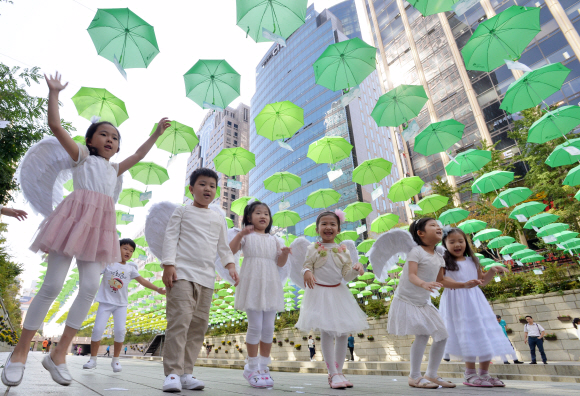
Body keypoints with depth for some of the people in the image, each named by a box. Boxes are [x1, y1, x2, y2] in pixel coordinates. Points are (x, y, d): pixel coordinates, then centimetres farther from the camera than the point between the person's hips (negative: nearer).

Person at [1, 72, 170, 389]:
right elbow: (56, 126, 4)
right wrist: (54, 92, 5)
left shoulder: (114, 169, 26)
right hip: (74, 218, -4)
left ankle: (59, 353, 1)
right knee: (52, 285, -7)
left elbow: (138, 155, 35)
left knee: (90, 287, -8)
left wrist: (156, 134, 40)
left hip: (100, 226, 5)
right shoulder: (82, 155, 14)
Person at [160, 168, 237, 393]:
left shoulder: (218, 219, 19)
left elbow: (223, 246, 19)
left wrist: (230, 265, 3)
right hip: (182, 273, -4)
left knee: (199, 325, 5)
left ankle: (186, 373, 14)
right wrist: (168, 265, -11)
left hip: (206, 278, 5)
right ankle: (172, 373, -4)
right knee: (180, 320, -13)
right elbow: (170, 237, 0)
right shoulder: (182, 212, 8)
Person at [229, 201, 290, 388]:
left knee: (268, 327, 7)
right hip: (252, 284, -4)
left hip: (270, 286, 4)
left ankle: (263, 366, 22)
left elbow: (280, 263, 13)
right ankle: (252, 367, 12)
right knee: (255, 326, -5)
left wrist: (285, 253, -8)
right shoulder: (247, 236, 5)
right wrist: (240, 234, -22)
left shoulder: (274, 240, 16)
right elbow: (231, 250, -9)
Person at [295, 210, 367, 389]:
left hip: (339, 293, 4)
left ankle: (338, 371, 23)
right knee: (327, 333, -5)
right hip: (319, 293, -4)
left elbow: (346, 275, 3)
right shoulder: (313, 249, -3)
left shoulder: (343, 250, 4)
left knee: (343, 333, 7)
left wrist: (356, 269, -17)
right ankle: (333, 374, 7)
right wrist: (307, 272, -28)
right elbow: (306, 266, -5)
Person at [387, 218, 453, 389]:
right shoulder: (416, 251, -15)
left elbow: (440, 279, 12)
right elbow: (411, 275, -25)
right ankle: (414, 377, 1)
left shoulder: (439, 257, 8)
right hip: (407, 300, -8)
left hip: (424, 303, 8)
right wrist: (424, 284, -44)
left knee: (442, 335, 7)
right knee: (423, 334, -17)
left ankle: (431, 374, 22)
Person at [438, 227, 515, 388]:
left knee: (486, 335, 5)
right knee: (469, 337, -10)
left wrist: (492, 271, 6)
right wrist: (463, 285, -28)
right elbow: (441, 280, -17)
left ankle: (484, 373, 18)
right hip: (457, 302, -6)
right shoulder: (443, 262, -4)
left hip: (476, 301, 7)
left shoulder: (472, 261, 16)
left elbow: (482, 281, 23)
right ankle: (470, 374, 3)